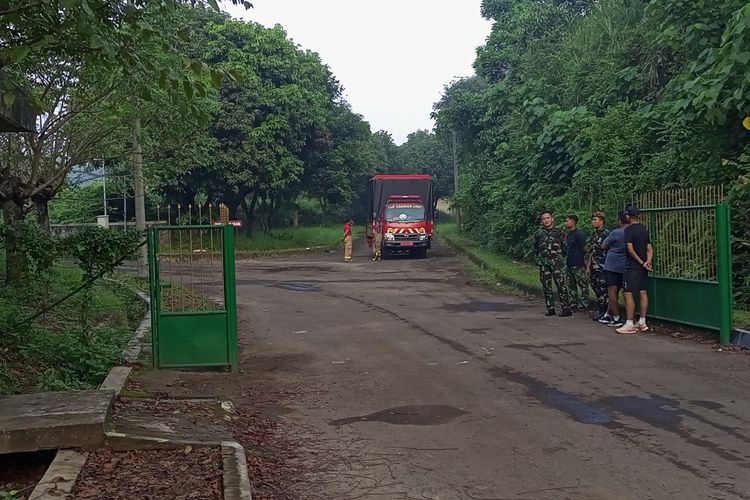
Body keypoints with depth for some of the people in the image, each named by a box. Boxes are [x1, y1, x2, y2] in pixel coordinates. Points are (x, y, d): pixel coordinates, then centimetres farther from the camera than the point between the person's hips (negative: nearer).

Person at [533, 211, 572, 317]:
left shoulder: (559, 233, 6)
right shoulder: (538, 233, 11)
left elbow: (565, 247, 10)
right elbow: (535, 249, 19)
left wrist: (561, 258, 4)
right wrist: (539, 258, 9)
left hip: (557, 264, -3)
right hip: (544, 264, 3)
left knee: (562, 285, -9)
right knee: (547, 287, 5)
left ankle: (566, 308, -8)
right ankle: (550, 308, 11)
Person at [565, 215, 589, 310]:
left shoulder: (579, 234, -11)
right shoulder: (568, 235, 14)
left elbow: (584, 249, -9)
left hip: (578, 264, -9)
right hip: (569, 264, 9)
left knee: (582, 284, -3)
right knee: (571, 285, 13)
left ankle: (584, 304, 1)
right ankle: (573, 303, 19)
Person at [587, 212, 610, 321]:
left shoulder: (606, 234, -9)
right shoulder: (593, 235, 16)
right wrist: (588, 266, 18)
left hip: (603, 268, -8)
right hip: (594, 268, 8)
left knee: (603, 290, -7)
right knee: (596, 289, 10)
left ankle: (603, 312, 0)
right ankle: (600, 310, 18)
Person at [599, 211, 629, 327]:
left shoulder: (615, 233, -14)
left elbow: (604, 246, -1)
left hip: (611, 265, -6)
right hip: (624, 267, 6)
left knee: (612, 291, -2)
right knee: (615, 292, 14)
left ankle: (617, 319, -4)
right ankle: (608, 315, 23)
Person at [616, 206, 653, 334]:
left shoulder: (628, 229, -11)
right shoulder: (645, 229, 11)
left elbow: (630, 249, -18)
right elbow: (649, 248, 7)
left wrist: (642, 262, -11)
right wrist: (648, 261, -6)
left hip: (632, 266, -8)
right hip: (643, 267, 8)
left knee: (629, 294, -7)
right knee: (643, 293, 9)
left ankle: (630, 324, -9)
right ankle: (642, 322, 14)